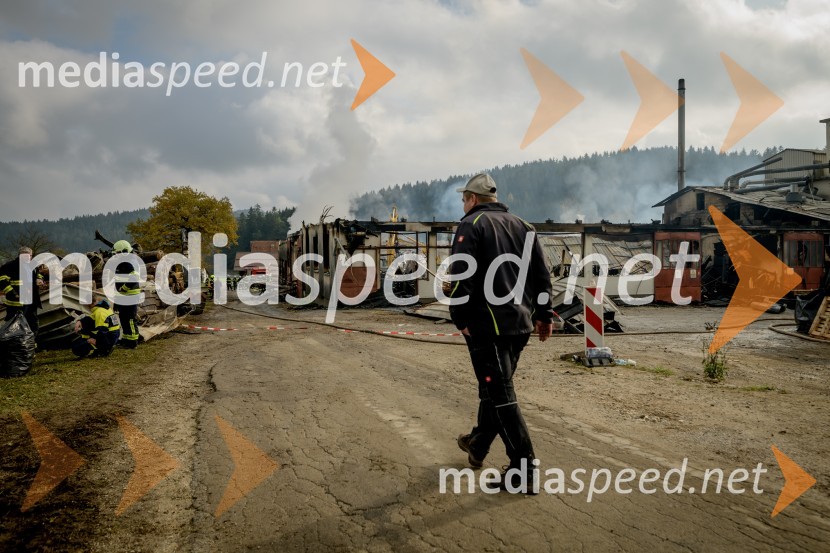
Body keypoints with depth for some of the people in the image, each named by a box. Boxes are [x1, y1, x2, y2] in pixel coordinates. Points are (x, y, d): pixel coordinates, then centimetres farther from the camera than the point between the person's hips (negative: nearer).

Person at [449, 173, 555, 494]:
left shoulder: (472, 225, -4)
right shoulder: (521, 226, 16)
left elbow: (462, 276, -16)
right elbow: (542, 274, 13)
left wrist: (460, 318, -11)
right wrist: (543, 314, 17)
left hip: (487, 323, -7)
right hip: (520, 322, 8)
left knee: (499, 394, -3)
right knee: (493, 386, 20)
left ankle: (523, 470, -2)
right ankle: (478, 445, 36)